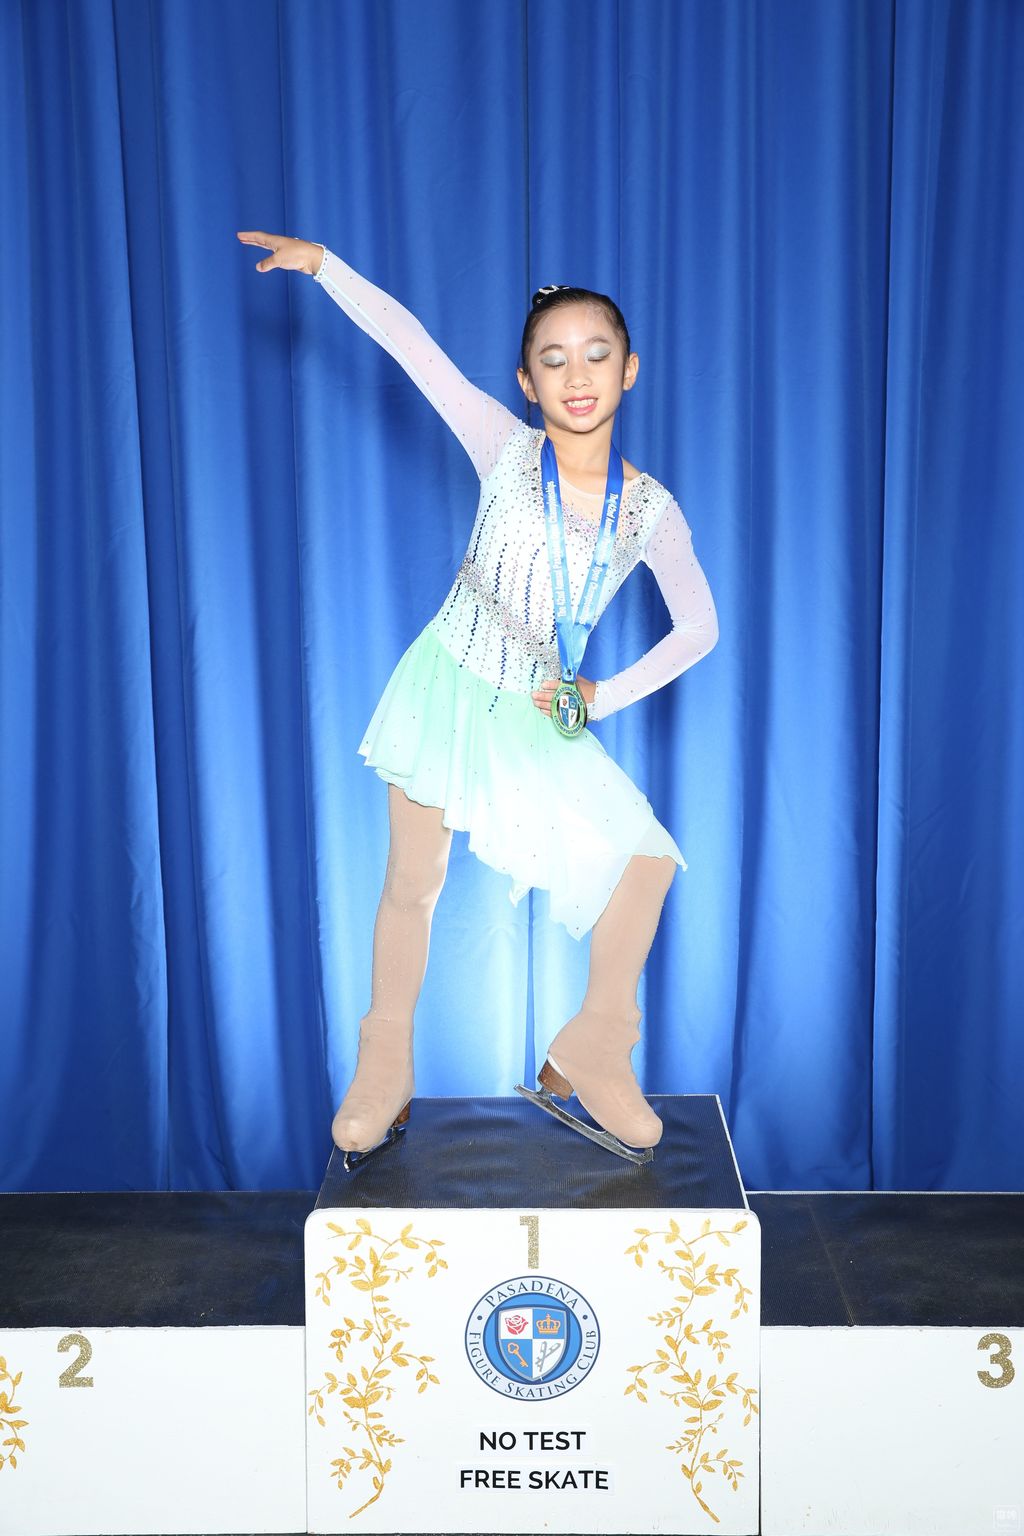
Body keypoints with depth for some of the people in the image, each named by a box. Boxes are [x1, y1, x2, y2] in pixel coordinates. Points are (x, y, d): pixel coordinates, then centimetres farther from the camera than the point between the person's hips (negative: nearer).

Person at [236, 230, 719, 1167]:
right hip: (447, 686, -2)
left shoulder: (652, 510, -5)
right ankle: (384, 1078, 23)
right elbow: (412, 343, -14)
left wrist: (606, 697, -2)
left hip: (543, 714, 2)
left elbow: (699, 628, 3)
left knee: (649, 858, -7)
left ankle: (591, 1059, 13)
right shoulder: (506, 449, -9)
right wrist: (322, 264, -19)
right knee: (413, 885, 3)